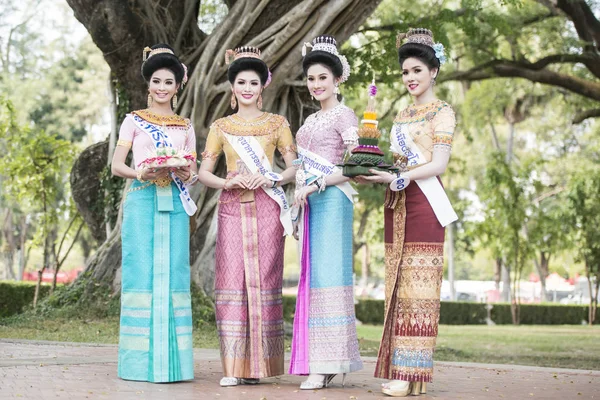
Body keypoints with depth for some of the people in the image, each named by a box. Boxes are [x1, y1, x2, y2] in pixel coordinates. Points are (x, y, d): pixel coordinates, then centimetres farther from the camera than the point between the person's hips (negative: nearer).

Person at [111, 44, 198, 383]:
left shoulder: (185, 126, 17)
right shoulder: (134, 121, 10)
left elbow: (193, 172, 13)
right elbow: (116, 165, 2)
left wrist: (186, 173, -11)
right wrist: (140, 173, -19)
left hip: (175, 204, 2)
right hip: (143, 200, -2)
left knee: (173, 273, -2)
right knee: (142, 272, -6)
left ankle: (171, 359, 1)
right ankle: (141, 358, -3)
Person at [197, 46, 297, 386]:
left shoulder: (277, 123, 10)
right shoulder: (221, 127, 13)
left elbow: (294, 167, 6)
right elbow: (204, 172, 9)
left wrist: (270, 180, -12)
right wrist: (226, 182, -10)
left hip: (267, 206, -1)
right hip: (232, 207, 1)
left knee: (263, 280, -4)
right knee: (232, 281, -6)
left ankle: (260, 364, 2)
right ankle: (234, 367, -4)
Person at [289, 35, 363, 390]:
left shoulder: (344, 116, -3)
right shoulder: (311, 121, 20)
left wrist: (315, 184, -14)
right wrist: (300, 192, 7)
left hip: (332, 200, -8)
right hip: (311, 202, 8)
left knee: (327, 273, -11)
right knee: (313, 275, 5)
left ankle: (327, 364, -10)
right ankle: (326, 362, 7)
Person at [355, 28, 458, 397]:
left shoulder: (442, 112, -1)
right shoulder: (403, 115, 21)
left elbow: (439, 164, -10)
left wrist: (398, 178, -22)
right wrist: (374, 176, 1)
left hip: (424, 204, -7)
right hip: (397, 203, 7)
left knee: (418, 286, -8)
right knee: (398, 285, 4)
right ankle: (399, 369, 6)